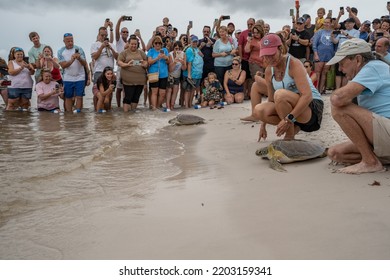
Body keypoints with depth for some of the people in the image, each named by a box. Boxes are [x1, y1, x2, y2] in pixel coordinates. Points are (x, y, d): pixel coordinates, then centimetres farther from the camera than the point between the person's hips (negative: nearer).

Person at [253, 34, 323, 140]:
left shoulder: (294, 64, -17)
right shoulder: (269, 71, 4)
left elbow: (307, 95, -29)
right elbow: (271, 99, 14)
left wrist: (288, 119, -37)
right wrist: (263, 125, 12)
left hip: (312, 107, -7)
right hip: (293, 107, 7)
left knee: (280, 94, -34)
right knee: (258, 110, -16)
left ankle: (290, 136, -17)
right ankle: (294, 128, 0)